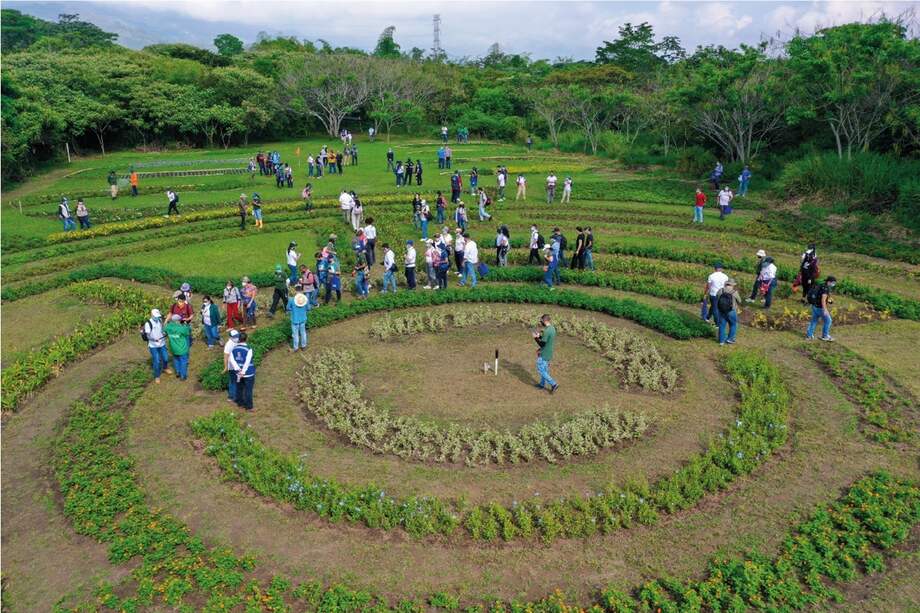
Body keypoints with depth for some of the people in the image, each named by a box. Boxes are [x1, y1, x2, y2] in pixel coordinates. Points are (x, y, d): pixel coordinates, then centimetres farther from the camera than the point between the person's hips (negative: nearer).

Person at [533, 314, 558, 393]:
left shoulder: (546, 331, -27)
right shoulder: (552, 328, 3)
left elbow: (542, 344, -23)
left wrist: (536, 338, -11)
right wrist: (540, 336, 8)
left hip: (544, 355, -9)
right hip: (549, 353, 9)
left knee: (540, 370, 1)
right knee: (545, 370, 22)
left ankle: (553, 384, 0)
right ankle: (542, 384, 35)